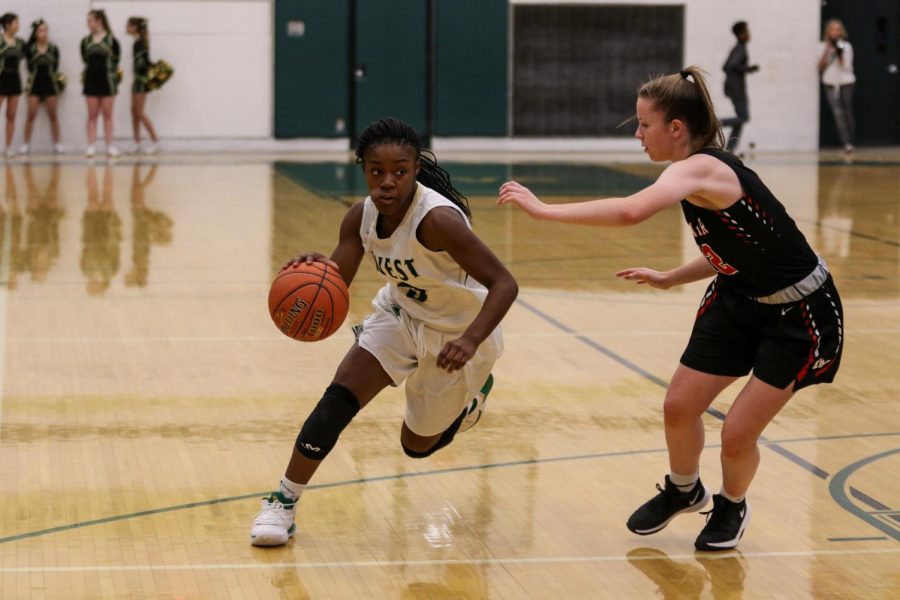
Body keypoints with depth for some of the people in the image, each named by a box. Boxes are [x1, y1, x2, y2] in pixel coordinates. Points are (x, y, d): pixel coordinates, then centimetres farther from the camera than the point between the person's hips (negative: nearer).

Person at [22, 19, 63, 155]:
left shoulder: (53, 49, -1)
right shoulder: (30, 49, -2)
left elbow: (55, 66, 3)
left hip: (50, 84, 1)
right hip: (35, 84, -1)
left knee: (53, 116, 5)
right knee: (31, 116, -2)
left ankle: (57, 144, 11)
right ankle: (26, 144, 4)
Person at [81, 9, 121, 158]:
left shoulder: (111, 40, -6)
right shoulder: (86, 41, 3)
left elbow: (116, 60, 1)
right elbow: (85, 59, 12)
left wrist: (112, 73, 3)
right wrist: (93, 69, 8)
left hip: (107, 80, -3)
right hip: (91, 80, 3)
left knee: (107, 115, 4)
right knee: (92, 115, 4)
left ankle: (110, 146, 8)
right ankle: (91, 146, 5)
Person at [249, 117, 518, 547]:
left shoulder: (438, 219, -35)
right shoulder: (361, 218, -15)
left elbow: (503, 284, -34)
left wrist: (470, 341, -48)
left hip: (455, 336, -4)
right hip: (399, 315, 4)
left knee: (418, 445, 13)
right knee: (338, 400, -17)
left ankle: (471, 395, 45)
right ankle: (283, 504, -7)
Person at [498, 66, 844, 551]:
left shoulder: (699, 168, -28)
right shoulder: (698, 174, 1)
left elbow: (630, 211, -46)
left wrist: (542, 209, -42)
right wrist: (669, 279, 9)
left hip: (799, 315, -9)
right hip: (740, 300, 9)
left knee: (737, 435, -6)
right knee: (678, 405, 5)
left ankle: (731, 508, 25)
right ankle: (683, 491, 33)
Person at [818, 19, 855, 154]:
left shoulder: (846, 46, -1)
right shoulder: (824, 47, 6)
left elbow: (847, 66, -7)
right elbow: (821, 66, 3)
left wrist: (839, 55, -20)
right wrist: (826, 51, -8)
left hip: (846, 83, -1)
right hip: (831, 84, 1)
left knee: (847, 113, 3)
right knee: (838, 113, -11)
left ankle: (850, 142, 14)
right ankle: (846, 144, -17)